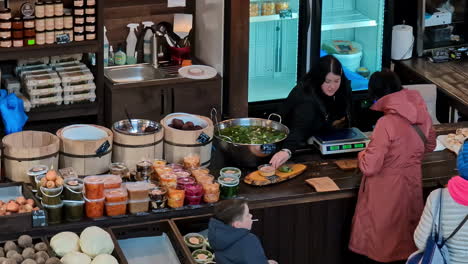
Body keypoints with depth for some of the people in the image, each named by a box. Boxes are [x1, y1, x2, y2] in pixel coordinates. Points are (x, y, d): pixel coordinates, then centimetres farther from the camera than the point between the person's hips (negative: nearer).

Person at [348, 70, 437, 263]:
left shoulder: (387, 124, -26)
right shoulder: (422, 115, -6)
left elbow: (369, 167, -24)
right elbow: (430, 146, 14)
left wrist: (363, 154, -4)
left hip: (386, 195, -6)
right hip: (412, 188, 6)